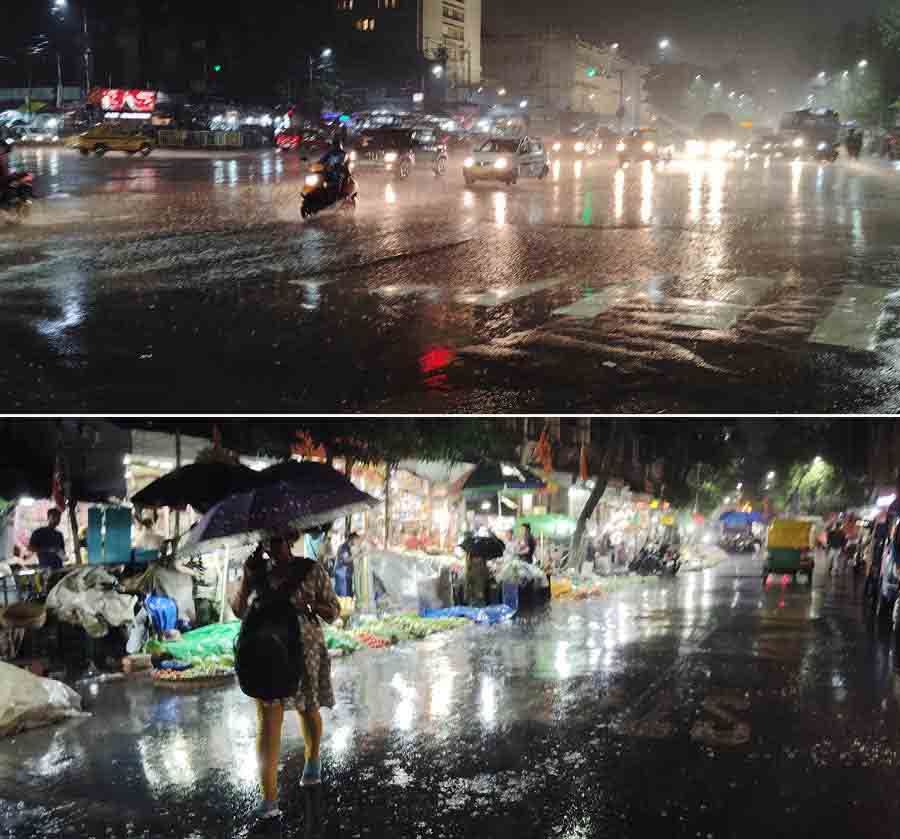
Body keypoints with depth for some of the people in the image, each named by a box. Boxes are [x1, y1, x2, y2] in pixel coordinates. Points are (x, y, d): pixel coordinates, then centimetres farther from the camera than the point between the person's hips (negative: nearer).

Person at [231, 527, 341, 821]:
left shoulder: (311, 571, -8)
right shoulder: (259, 571, -1)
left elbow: (333, 612, -4)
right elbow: (239, 610, -3)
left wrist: (307, 603, -23)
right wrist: (247, 577, -16)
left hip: (304, 652, -1)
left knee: (307, 710, 22)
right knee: (267, 722, -10)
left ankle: (312, 761, 52)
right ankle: (269, 799, -11)